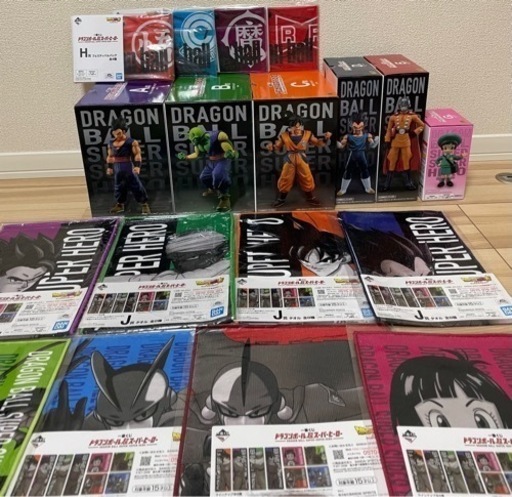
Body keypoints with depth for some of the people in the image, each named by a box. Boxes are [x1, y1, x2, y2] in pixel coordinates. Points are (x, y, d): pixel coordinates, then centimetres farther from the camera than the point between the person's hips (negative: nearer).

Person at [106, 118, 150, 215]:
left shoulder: (132, 142, -9)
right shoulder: (111, 143, 8)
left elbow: (137, 155, -12)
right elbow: (110, 156, 18)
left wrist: (137, 166, -22)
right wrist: (109, 167, 12)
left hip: (129, 168, -5)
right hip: (117, 169, 5)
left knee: (136, 186, -3)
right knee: (118, 187, 14)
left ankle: (144, 204, 5)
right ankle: (120, 204, 29)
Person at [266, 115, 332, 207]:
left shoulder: (307, 134, -5)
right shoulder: (284, 136, -8)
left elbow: (318, 143, 2)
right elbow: (278, 147, 2)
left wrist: (325, 138, -15)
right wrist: (272, 147, -20)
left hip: (302, 160, 1)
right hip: (289, 161, -1)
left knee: (307, 179, 8)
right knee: (284, 180, 5)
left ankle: (311, 197, 30)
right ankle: (281, 199, 24)